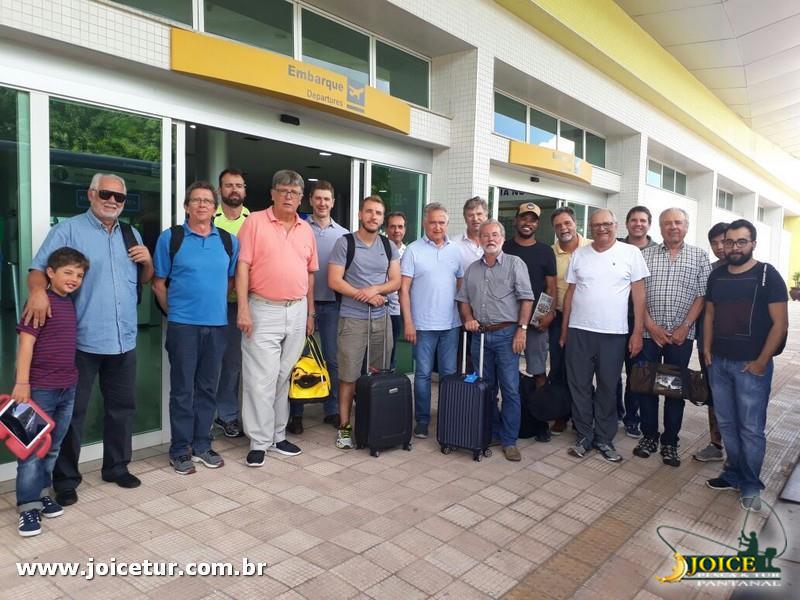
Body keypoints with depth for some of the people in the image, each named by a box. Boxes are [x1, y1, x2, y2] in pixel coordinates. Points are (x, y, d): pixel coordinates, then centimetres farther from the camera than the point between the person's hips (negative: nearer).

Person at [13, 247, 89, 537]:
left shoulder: (70, 304, 10)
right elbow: (26, 342, -16)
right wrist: (22, 382, -20)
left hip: (67, 388, 7)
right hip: (40, 388, -7)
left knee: (52, 447, 16)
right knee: (32, 448, 1)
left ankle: (42, 493, 29)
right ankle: (28, 506, 9)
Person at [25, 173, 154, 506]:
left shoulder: (131, 234, 14)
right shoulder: (68, 230, -3)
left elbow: (144, 279, 19)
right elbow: (39, 269, -11)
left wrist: (148, 261, -2)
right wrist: (38, 290, -32)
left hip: (123, 339, 5)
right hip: (81, 339, -5)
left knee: (122, 406, 14)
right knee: (72, 410, 4)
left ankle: (116, 467, 29)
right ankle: (65, 479, 17)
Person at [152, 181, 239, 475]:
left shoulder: (229, 241, 7)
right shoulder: (170, 238, 0)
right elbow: (159, 283, 4)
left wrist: (215, 304, 11)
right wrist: (174, 312, 5)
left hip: (217, 324, 3)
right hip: (183, 325, -3)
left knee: (208, 388, 11)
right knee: (183, 389, 3)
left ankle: (202, 444, 24)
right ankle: (180, 449, 16)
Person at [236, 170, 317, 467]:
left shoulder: (306, 230, 12)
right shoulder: (255, 221, -3)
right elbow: (242, 266, -8)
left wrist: (310, 313, 14)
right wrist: (243, 309, -15)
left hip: (297, 311, 5)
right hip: (263, 311, -5)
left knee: (285, 377, 12)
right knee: (261, 380, -2)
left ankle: (278, 435, 24)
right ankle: (259, 442, 9)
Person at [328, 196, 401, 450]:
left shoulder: (389, 246, 10)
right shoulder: (344, 243, -3)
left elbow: (396, 281, 7)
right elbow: (334, 281, -8)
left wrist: (375, 289, -12)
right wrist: (364, 295, -10)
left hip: (382, 318, 4)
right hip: (352, 319, -4)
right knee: (348, 377, 0)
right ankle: (344, 427, 12)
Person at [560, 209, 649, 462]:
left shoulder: (631, 253, 0)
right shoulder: (579, 254, 6)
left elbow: (638, 294, 0)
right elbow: (570, 293, 10)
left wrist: (637, 332, -5)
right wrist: (564, 330, 8)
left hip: (614, 334, -2)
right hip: (578, 332, 2)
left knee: (608, 388, 9)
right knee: (579, 387, 8)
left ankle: (604, 438, 23)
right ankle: (584, 436, 22)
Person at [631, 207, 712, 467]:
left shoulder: (699, 256, 4)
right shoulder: (645, 255, 5)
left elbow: (702, 295, 0)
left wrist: (684, 327, -10)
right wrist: (651, 326, -9)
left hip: (682, 335, 0)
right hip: (649, 332, 1)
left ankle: (670, 441, 18)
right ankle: (649, 436, 21)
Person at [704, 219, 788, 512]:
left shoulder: (767, 275, -7)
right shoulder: (717, 276, 8)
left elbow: (780, 323, -10)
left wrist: (761, 362, -12)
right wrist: (707, 348, 7)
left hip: (751, 365, -5)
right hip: (719, 363, 5)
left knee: (751, 428, 3)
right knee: (726, 423, 12)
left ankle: (750, 485, 18)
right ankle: (733, 473, 27)